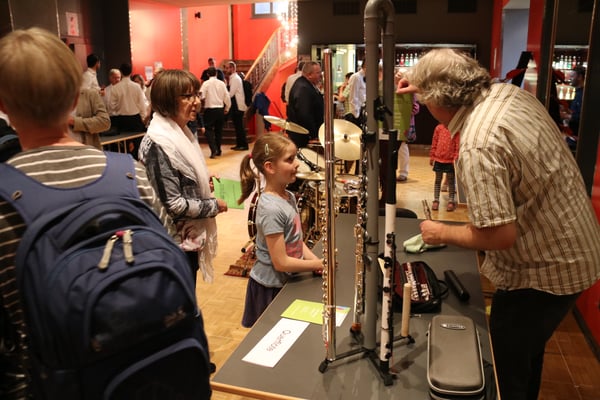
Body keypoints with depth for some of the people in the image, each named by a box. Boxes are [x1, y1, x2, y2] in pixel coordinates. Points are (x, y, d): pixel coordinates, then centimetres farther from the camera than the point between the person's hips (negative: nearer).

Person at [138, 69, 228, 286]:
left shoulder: (181, 131, 4)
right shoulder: (158, 143, -24)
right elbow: (172, 204, -25)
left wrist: (204, 181, -1)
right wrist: (214, 205, -14)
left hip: (190, 237, 9)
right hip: (176, 243, -9)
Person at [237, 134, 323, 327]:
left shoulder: (289, 196, 0)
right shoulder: (271, 209, -27)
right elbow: (281, 263, -25)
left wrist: (315, 260, -9)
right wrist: (319, 264, -16)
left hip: (286, 282, 8)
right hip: (270, 288, -8)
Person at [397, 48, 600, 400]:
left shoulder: (478, 146, -32)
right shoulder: (510, 92, -4)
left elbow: (500, 235, -31)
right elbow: (466, 94, 22)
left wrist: (442, 233, -15)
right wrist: (423, 85, 14)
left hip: (544, 272, -9)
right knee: (526, 355, 29)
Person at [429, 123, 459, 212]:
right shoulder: (439, 128, 2)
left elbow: (458, 145, -7)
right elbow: (434, 143, 7)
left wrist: (456, 158, -12)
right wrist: (432, 156, 8)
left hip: (451, 160, -2)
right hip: (438, 158, 3)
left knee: (451, 180, 8)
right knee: (438, 180, 11)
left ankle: (451, 201, 18)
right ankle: (436, 200, 20)